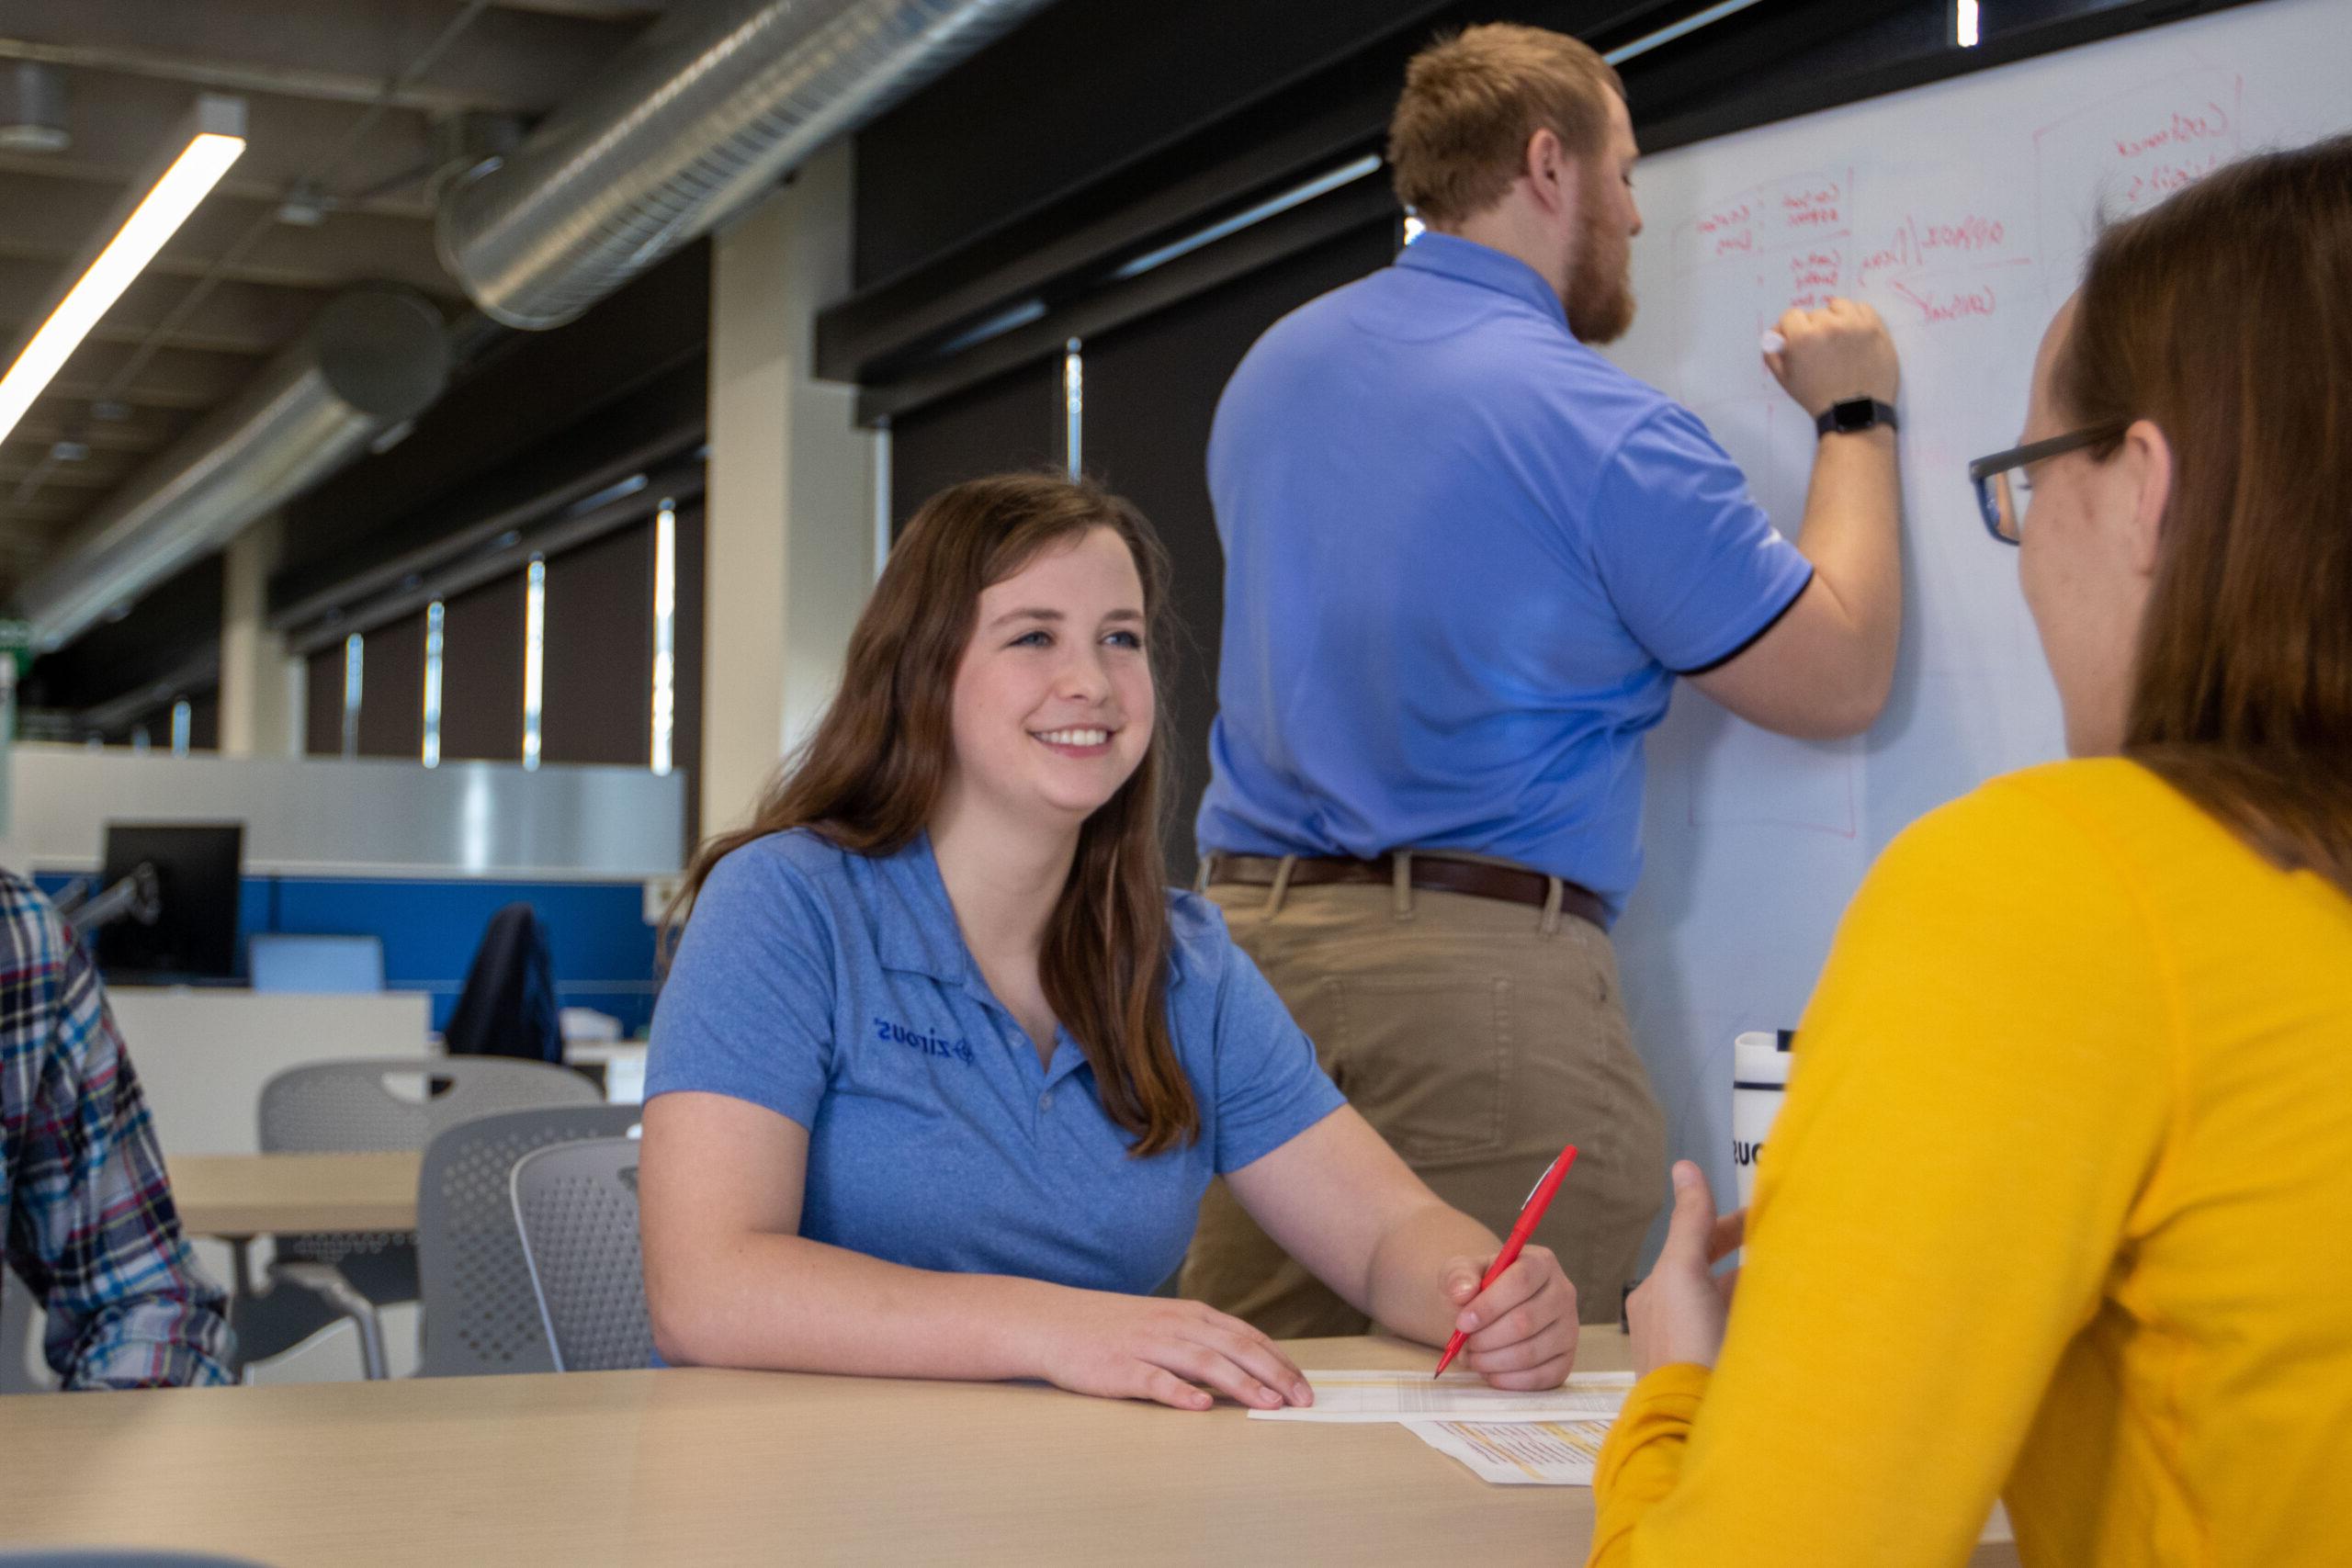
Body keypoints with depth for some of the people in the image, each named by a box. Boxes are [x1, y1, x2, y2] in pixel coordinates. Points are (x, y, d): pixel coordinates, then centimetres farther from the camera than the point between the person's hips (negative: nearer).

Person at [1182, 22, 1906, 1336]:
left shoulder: (1271, 366, 13)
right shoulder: (1602, 427, -9)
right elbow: (1842, 678, 0)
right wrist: (1857, 417, 12)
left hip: (1248, 920, 7)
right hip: (1482, 963, -7)